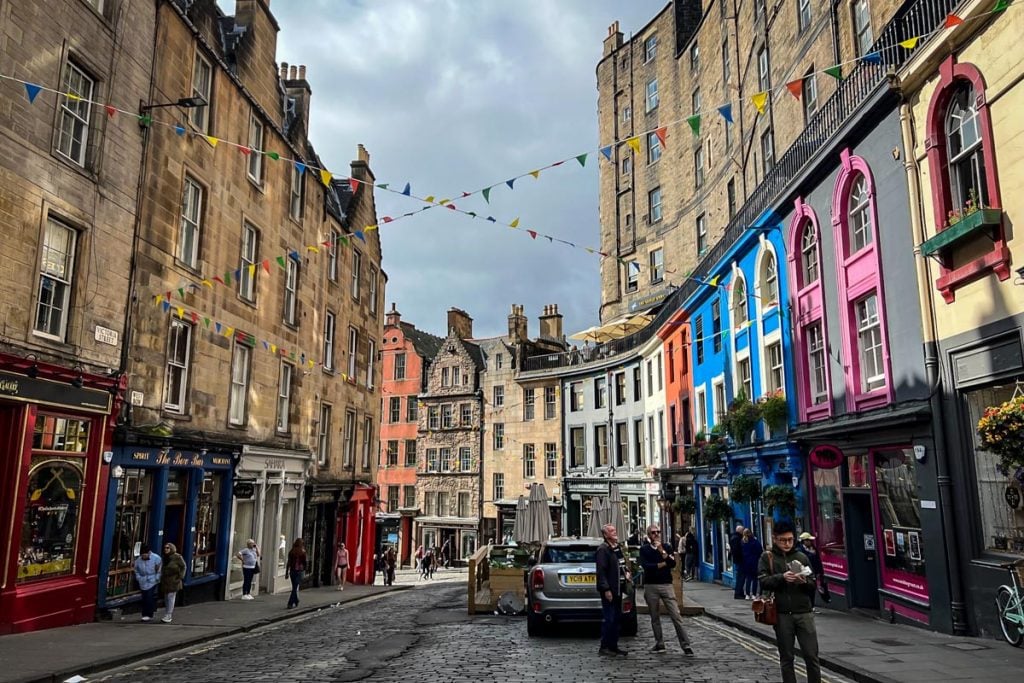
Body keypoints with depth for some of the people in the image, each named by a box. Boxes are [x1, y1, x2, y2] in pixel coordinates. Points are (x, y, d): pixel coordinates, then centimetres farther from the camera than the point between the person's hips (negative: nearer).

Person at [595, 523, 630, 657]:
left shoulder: (617, 548, 14)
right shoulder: (603, 550, -14)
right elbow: (601, 571, -19)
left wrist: (626, 572, 9)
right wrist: (606, 589, -23)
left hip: (618, 589, 9)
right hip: (609, 590, -9)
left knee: (616, 618, 13)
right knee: (608, 619, -5)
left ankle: (613, 646, 21)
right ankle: (604, 647, 3)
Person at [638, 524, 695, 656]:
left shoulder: (667, 547, 8)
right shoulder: (644, 549, 3)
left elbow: (673, 564, -6)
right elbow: (645, 566, -12)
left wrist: (662, 551, -15)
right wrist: (664, 564, -8)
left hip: (666, 585, 0)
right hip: (650, 586, 0)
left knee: (676, 616, -5)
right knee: (655, 617, 7)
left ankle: (686, 645, -2)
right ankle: (659, 644, 18)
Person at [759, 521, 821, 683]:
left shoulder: (802, 557, 10)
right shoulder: (767, 558, 5)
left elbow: (813, 586, 10)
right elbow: (764, 582, -6)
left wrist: (804, 582, -12)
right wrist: (782, 577, -22)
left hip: (804, 612, 1)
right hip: (781, 614, -1)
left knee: (811, 655, 0)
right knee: (786, 658, 7)